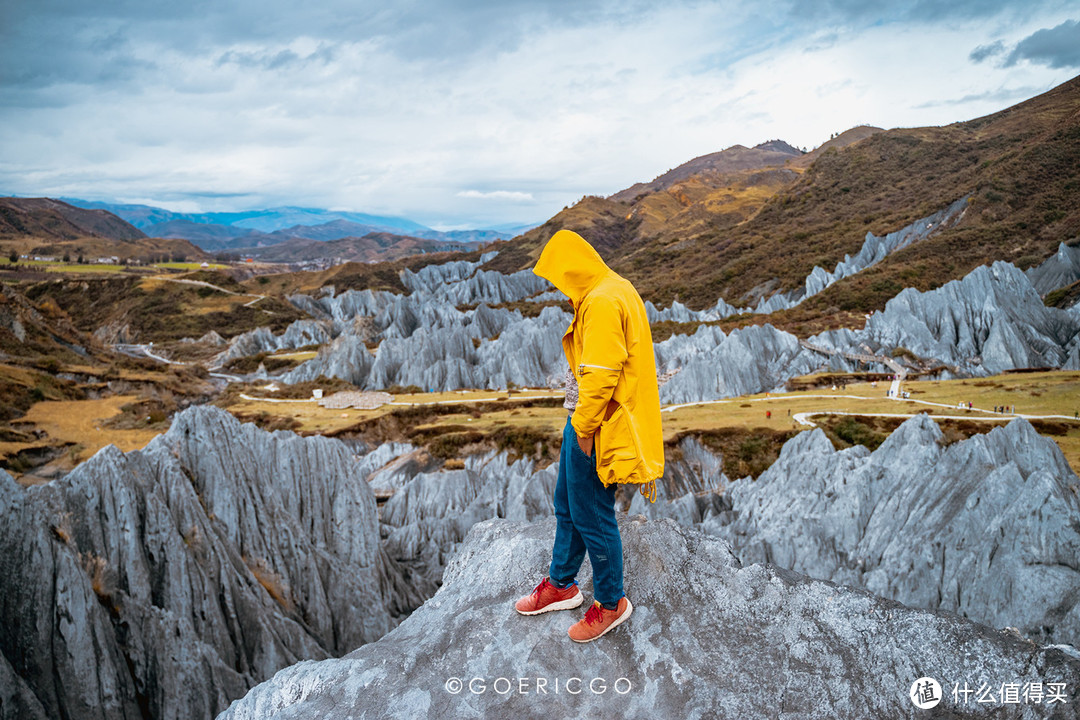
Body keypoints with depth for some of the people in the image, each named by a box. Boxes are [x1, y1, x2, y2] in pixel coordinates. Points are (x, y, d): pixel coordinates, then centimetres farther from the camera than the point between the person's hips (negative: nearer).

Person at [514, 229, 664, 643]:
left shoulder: (602, 302, -22)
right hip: (585, 422, 11)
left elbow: (600, 374, -26)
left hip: (597, 428, -11)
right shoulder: (614, 291, 12)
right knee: (567, 507, 21)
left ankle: (611, 603, 23)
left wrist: (584, 428, -18)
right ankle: (561, 585, 39)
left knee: (593, 516, 4)